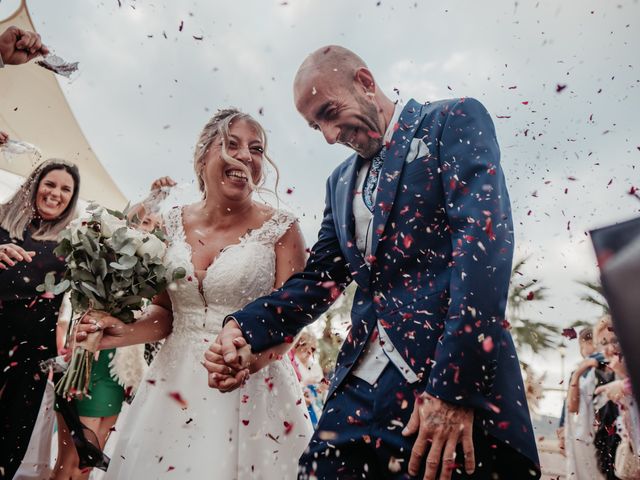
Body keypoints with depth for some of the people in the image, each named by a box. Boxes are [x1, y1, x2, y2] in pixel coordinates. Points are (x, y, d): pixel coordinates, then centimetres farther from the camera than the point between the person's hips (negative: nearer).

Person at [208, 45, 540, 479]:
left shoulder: (454, 121, 2)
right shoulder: (341, 182, 19)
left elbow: (484, 234, -12)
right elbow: (321, 277, 14)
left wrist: (454, 384, -19)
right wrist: (245, 328, -3)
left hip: (458, 378, -4)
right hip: (361, 390, 5)